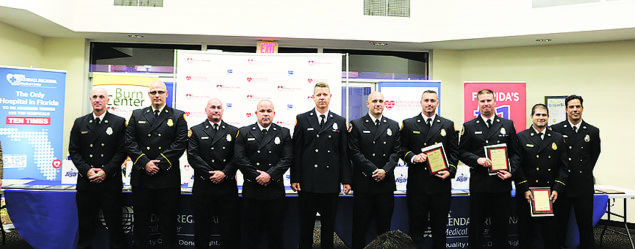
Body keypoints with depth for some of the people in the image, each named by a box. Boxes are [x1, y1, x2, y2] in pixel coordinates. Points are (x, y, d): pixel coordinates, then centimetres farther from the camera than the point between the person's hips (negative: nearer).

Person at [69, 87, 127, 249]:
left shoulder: (119, 122, 2)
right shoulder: (80, 123, 10)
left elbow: (122, 151, -3)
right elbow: (73, 150, 7)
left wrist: (106, 171, -12)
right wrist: (86, 170, -8)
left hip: (110, 182, -2)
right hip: (86, 182, 3)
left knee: (114, 223, 3)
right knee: (85, 223, 11)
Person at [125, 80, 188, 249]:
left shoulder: (178, 117, 4)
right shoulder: (137, 115, 10)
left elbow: (180, 144, -6)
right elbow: (130, 142, 2)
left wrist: (159, 164, -13)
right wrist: (145, 163, -12)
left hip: (167, 177, -2)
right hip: (141, 177, 2)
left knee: (168, 221, 6)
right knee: (140, 221, 10)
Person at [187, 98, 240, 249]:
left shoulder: (233, 131, 10)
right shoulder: (196, 131, 6)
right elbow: (192, 156, -4)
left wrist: (224, 173, -12)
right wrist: (211, 174, -12)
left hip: (227, 187, 1)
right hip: (203, 187, 0)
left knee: (230, 228, 5)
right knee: (202, 227, 8)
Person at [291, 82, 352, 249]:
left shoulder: (340, 121, 8)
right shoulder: (302, 119, 4)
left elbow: (344, 153, 6)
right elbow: (296, 151, 1)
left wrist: (346, 180, 1)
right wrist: (294, 178, -4)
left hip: (331, 184, 1)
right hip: (307, 183, -1)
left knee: (329, 224, 10)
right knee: (306, 224, 8)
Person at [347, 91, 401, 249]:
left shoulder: (393, 126, 12)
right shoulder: (356, 125, 1)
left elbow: (395, 153, 6)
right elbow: (354, 152, -6)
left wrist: (385, 170, -10)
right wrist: (374, 170, -13)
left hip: (386, 183, 3)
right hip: (363, 184, -2)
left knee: (384, 226, 10)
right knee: (360, 226, 5)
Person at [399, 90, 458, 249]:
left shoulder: (448, 125, 10)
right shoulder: (408, 124, 7)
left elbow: (454, 152, 8)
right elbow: (402, 149, 7)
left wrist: (450, 170, -5)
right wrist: (413, 157, -12)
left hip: (441, 183, 1)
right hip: (417, 183, -1)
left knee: (439, 225, 8)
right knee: (416, 224, 6)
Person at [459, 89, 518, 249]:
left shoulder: (508, 125, 9)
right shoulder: (469, 126, 5)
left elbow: (515, 152, 8)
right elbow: (461, 152, 3)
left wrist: (511, 172, -6)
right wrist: (477, 159, -14)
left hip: (502, 183, 1)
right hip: (479, 185, -1)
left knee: (501, 227, 10)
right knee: (476, 226, 7)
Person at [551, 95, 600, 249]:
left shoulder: (593, 131, 6)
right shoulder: (555, 130, 0)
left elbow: (594, 155, 15)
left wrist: (585, 172, 11)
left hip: (584, 187, 1)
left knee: (586, 225, 8)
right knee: (559, 225, 6)